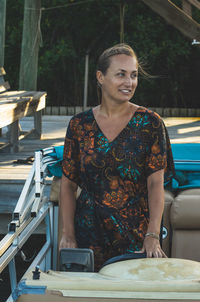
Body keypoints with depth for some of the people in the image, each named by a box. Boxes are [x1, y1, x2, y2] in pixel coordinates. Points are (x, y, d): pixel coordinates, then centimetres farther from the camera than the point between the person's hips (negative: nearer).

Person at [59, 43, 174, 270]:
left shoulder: (150, 123, -3)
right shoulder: (80, 124, 2)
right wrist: (67, 234, -4)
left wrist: (152, 235, -18)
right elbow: (68, 183, 4)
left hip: (136, 235, -1)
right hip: (90, 233, 1)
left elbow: (156, 183, -8)